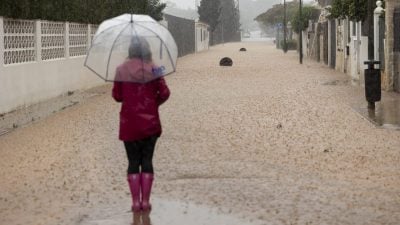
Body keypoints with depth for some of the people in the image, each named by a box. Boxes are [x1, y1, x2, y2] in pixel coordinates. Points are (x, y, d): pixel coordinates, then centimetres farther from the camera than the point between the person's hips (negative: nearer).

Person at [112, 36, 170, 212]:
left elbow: (117, 96, 1)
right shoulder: (153, 69, -5)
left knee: (133, 161, 7)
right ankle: (145, 201, 5)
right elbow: (164, 93, -6)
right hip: (150, 121, 0)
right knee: (147, 160, 7)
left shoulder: (121, 70, -4)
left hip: (129, 122, 0)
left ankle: (135, 201, 4)